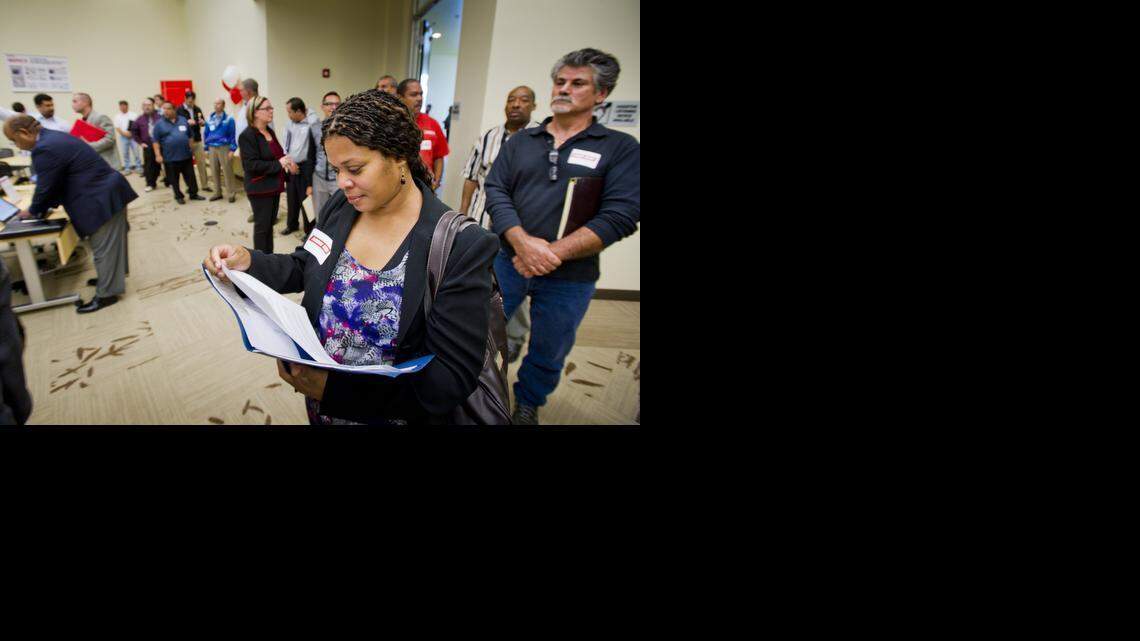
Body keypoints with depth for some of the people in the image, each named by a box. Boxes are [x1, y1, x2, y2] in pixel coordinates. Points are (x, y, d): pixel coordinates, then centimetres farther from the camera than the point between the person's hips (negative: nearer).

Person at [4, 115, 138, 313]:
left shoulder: (45, 149, -18)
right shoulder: (55, 137, 14)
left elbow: (46, 187, -12)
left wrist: (33, 211, 6)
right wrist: (43, 207, 20)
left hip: (103, 199, -10)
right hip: (108, 193, 10)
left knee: (103, 248, -2)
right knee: (109, 243, 21)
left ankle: (106, 293, 6)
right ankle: (113, 276, 34)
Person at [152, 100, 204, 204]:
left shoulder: (183, 120, 5)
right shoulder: (159, 124, -2)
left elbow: (189, 136, 13)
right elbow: (156, 141, -2)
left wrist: (191, 148, 9)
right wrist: (158, 155, -9)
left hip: (186, 155, 2)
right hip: (170, 157, -2)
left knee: (191, 176, 8)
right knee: (174, 179, 6)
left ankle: (193, 194, 21)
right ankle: (178, 196, 18)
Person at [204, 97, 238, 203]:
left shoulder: (228, 119, -6)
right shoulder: (210, 119, 9)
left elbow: (232, 135, -7)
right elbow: (206, 134, 15)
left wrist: (232, 149, -12)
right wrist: (206, 148, 11)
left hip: (224, 148, -5)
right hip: (212, 148, 5)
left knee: (227, 171, -4)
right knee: (214, 171, 8)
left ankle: (231, 193, 4)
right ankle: (218, 192, 17)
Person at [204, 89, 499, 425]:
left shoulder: (462, 247, -25)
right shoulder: (340, 206, -4)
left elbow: (453, 378, -27)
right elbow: (304, 267, 12)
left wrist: (336, 386, -34)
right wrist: (249, 262, -9)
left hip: (389, 413, -5)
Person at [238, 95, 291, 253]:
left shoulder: (271, 132, 11)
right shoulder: (247, 136, -13)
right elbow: (252, 164, -20)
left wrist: (286, 161, 0)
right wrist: (278, 164, -19)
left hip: (274, 186, 7)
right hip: (260, 189, -7)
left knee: (270, 224, 13)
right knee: (262, 226, 0)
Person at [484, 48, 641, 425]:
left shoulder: (621, 149, -3)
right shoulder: (520, 141, 7)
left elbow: (620, 216, -14)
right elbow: (496, 191, -2)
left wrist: (552, 252, -21)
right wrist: (521, 242, -21)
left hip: (570, 277, -2)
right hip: (506, 261, 2)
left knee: (548, 354, 15)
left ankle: (527, 405, 42)